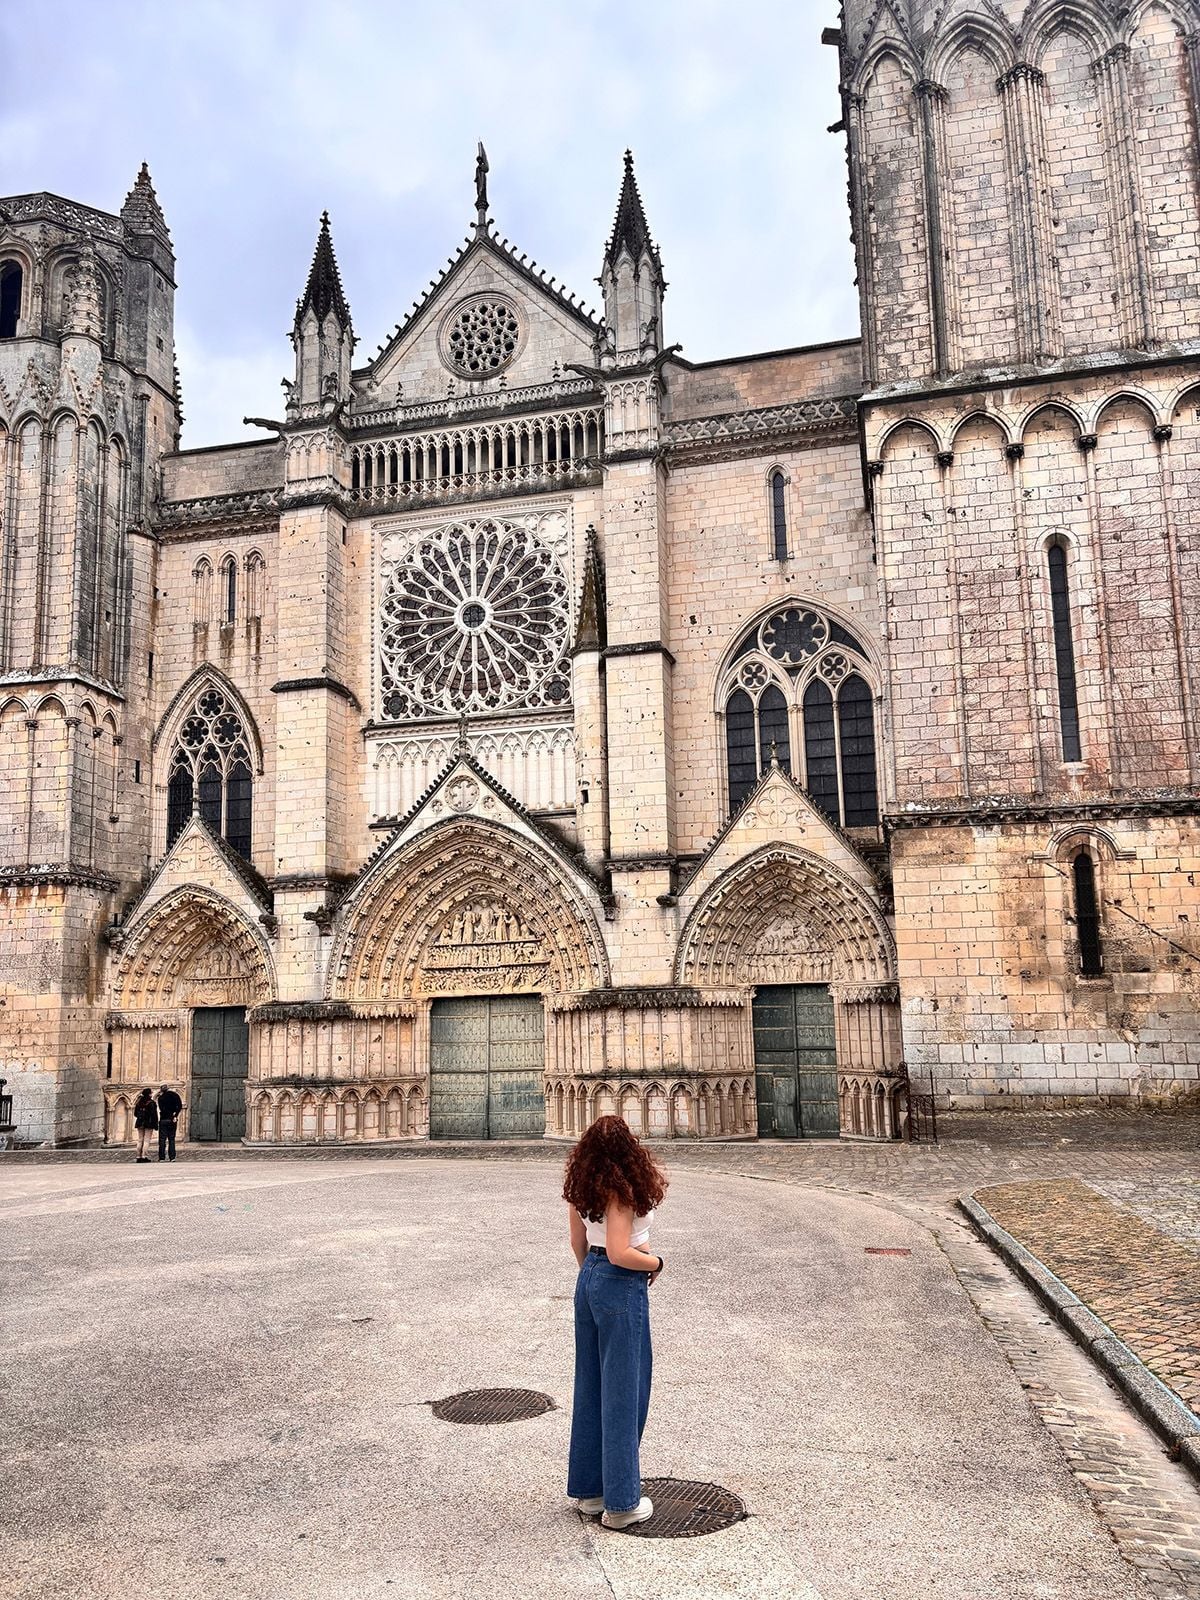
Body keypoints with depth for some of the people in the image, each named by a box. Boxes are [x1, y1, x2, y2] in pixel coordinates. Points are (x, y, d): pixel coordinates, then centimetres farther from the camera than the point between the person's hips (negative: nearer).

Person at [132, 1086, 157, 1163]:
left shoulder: (139, 1102, 7)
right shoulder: (151, 1102, -10)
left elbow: (135, 1114, 11)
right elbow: (154, 1114, -12)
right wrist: (156, 1124, -7)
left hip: (140, 1123, 6)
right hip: (149, 1123, -6)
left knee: (140, 1140, 11)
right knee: (146, 1140, -4)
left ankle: (139, 1156, 10)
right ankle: (144, 1156, -10)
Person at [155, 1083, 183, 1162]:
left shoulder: (161, 1097, 2)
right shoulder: (175, 1096, 2)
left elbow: (161, 1108, -7)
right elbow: (180, 1106, -10)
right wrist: (175, 1115, -5)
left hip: (163, 1120, -1)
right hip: (171, 1120, 1)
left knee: (162, 1139, 4)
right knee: (171, 1139, 7)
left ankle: (162, 1157, 0)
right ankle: (172, 1157, 2)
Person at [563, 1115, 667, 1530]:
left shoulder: (582, 1185, 3)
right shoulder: (621, 1189, -20)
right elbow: (620, 1253, -24)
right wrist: (655, 1262, -7)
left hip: (589, 1281, 8)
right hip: (622, 1286, -8)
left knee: (590, 1386, 17)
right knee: (623, 1390, 4)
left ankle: (589, 1488, 28)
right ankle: (621, 1501, 14)